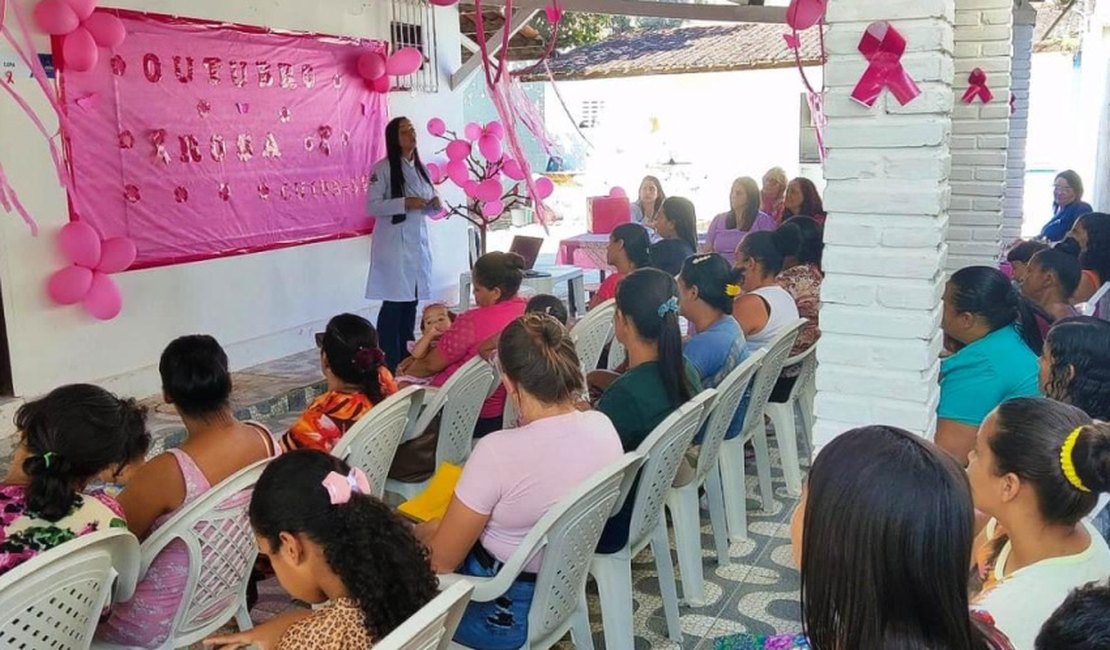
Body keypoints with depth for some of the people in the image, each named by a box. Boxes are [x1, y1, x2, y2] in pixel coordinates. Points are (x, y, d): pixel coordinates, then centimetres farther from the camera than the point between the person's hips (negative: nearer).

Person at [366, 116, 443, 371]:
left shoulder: (420, 168, 13)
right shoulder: (383, 168, -8)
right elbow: (372, 206, -13)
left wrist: (435, 204, -2)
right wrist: (405, 203, -21)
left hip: (418, 242, 7)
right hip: (393, 243, -7)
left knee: (411, 302, 10)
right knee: (393, 304, -6)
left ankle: (407, 358, 20)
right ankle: (390, 364, 1)